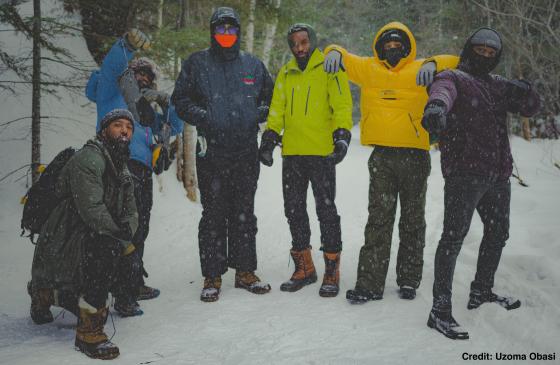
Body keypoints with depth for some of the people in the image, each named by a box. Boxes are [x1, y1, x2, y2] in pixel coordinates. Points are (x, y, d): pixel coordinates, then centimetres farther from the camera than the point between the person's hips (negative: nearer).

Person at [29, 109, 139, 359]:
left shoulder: (123, 172, 16)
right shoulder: (89, 158, -14)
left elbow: (131, 214, 12)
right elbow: (91, 209, -25)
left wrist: (126, 240, -8)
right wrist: (122, 239, -19)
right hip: (60, 245, -10)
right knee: (107, 248, -33)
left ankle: (46, 293, 31)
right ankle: (89, 331, -23)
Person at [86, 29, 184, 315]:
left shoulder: (145, 110, 30)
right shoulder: (112, 89, 11)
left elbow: (175, 127, 26)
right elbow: (111, 65, -9)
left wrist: (166, 104, 9)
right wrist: (128, 44, -26)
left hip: (142, 171, 9)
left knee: (139, 230, 17)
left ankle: (134, 286, 31)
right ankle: (124, 296, -12)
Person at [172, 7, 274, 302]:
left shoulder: (253, 65, 13)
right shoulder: (196, 64, 6)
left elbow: (270, 97, 22)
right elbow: (180, 100, 7)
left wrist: (260, 113, 2)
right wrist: (200, 116, -11)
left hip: (247, 153, 3)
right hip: (212, 153, -2)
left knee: (244, 214, 9)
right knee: (213, 216, 0)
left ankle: (245, 271, 20)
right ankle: (212, 276, 9)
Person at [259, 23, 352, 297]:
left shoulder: (330, 69, 1)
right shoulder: (285, 74, 16)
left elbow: (342, 106, -6)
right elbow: (277, 109, 15)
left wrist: (342, 136, -20)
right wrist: (270, 137, 2)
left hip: (322, 152, -5)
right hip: (291, 153, 5)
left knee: (326, 210, -2)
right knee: (294, 210, 9)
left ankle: (331, 272, 8)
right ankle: (304, 269, 20)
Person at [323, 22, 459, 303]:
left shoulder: (420, 71, 4)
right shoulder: (368, 69, 11)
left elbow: (454, 63, -3)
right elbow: (343, 57, 16)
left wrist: (432, 64, -23)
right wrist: (335, 53, -7)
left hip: (415, 155, -1)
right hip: (381, 155, 1)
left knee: (412, 221, 9)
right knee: (378, 219, -2)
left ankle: (409, 280, 21)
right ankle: (370, 284, 0)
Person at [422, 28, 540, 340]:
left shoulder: (498, 85, 21)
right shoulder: (453, 78, 2)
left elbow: (532, 108, 16)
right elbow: (441, 92, -22)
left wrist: (523, 91, -8)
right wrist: (436, 108, -48)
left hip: (498, 174, 8)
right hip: (464, 172, -7)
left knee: (498, 233, 18)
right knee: (455, 234, -13)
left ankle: (482, 292, 35)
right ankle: (441, 309, -12)